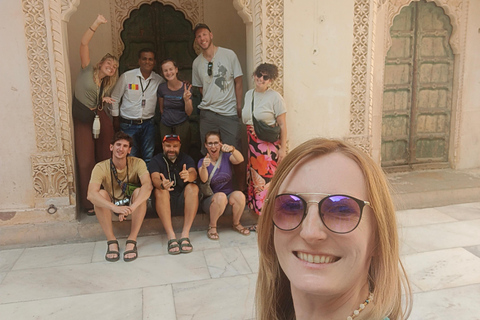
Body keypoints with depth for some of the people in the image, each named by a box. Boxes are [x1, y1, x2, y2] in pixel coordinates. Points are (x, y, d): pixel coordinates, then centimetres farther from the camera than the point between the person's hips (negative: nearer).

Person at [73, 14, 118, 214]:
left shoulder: (105, 85, 15)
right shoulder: (88, 70, 1)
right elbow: (84, 43, -8)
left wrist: (104, 99, 3)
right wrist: (96, 24, -14)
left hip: (100, 118, 5)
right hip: (83, 120, -5)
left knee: (105, 158, 3)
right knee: (86, 161, -3)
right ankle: (89, 203, 5)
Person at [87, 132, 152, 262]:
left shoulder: (137, 163, -15)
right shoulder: (101, 168, -16)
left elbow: (148, 185, -33)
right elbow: (91, 194, -33)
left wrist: (132, 207, -49)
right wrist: (115, 208, -49)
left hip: (132, 203, 0)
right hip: (111, 207, 0)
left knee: (139, 191, -30)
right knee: (101, 193, -29)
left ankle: (132, 241, -27)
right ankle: (111, 241, -24)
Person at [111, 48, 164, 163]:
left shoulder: (159, 80, 2)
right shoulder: (126, 76, -2)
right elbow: (115, 98, 6)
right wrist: (116, 119, 5)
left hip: (148, 124, 2)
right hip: (128, 124, -1)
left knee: (149, 158, 6)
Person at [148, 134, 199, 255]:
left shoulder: (186, 159, 6)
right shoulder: (156, 160, 3)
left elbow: (193, 173, -16)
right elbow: (155, 178, -18)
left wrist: (188, 176, -42)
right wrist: (162, 184, -43)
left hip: (183, 202, 1)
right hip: (164, 204, -1)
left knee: (193, 187, -26)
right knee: (160, 190, -29)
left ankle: (185, 235, -32)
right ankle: (171, 237, -38)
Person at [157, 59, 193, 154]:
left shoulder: (185, 87, -10)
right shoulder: (161, 88, -4)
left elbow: (189, 112, -11)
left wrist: (186, 99, -25)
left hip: (182, 125, -2)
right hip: (165, 126, 2)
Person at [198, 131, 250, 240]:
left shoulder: (226, 156, 3)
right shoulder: (202, 161, 0)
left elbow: (240, 160, -19)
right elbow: (204, 179, -20)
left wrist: (232, 149, -41)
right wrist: (204, 167, -43)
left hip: (229, 196, 2)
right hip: (211, 200, -2)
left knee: (239, 195, -29)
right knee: (220, 196, -34)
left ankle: (236, 224, -3)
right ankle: (212, 227, -12)